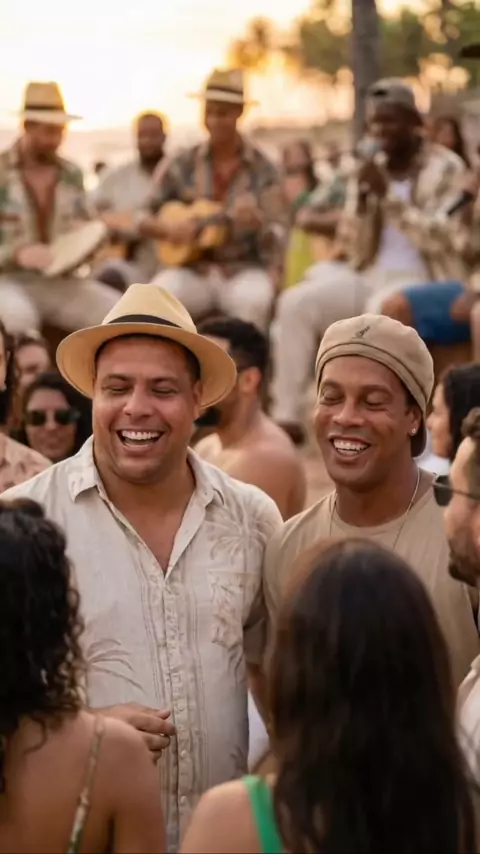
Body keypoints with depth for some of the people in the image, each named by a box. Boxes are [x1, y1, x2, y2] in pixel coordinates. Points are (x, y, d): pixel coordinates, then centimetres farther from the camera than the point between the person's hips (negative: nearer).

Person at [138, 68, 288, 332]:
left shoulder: (262, 170, 1)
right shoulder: (182, 165, 6)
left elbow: (278, 237, -5)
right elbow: (142, 217, 8)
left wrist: (259, 222, -28)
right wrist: (168, 230, -14)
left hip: (243, 270, -2)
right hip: (193, 271, 2)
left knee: (253, 299, -36)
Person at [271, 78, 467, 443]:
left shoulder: (445, 168, -5)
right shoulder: (370, 169, 11)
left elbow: (439, 240, -17)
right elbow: (353, 247, 9)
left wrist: (388, 195, -20)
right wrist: (363, 198, -8)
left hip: (421, 282, -6)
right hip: (369, 276, 6)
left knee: (383, 310, -39)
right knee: (296, 301, -16)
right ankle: (286, 415, -17)